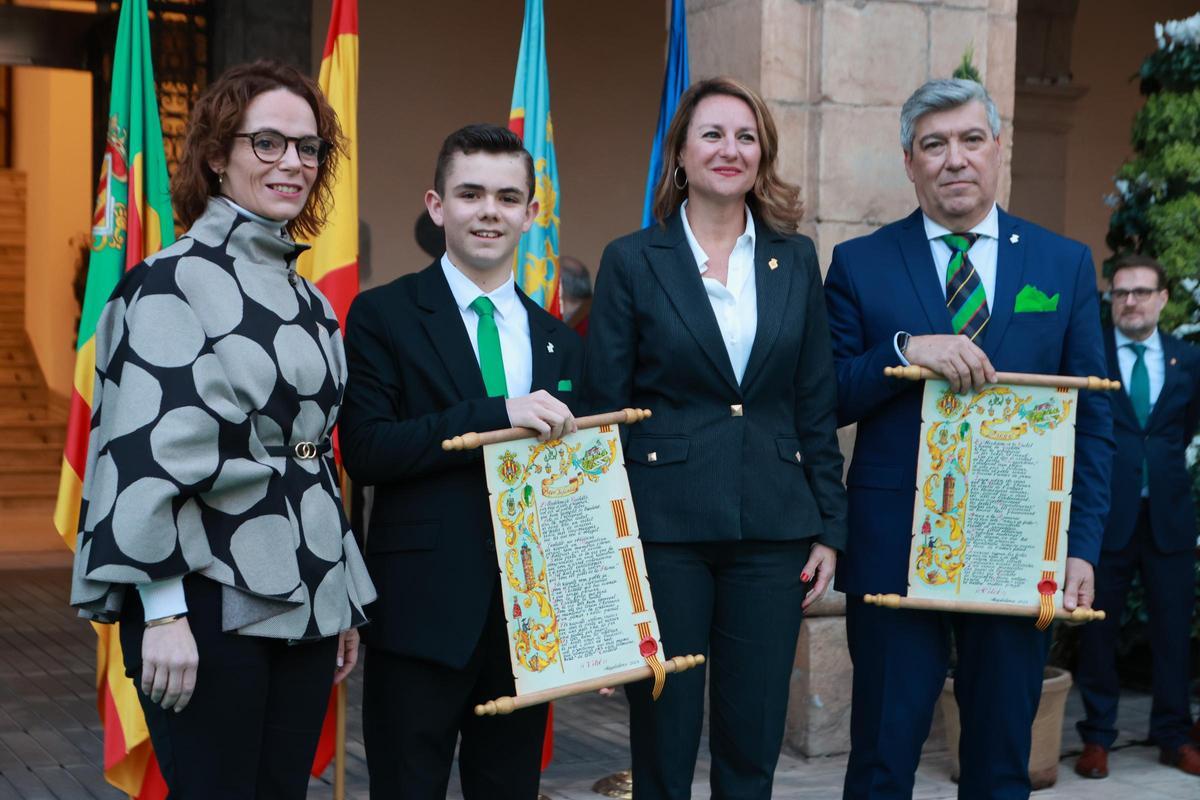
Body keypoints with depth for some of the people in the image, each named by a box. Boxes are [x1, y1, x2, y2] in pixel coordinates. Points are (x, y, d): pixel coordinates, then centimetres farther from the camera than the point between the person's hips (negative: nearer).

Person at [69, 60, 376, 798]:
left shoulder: (309, 301, 14)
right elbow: (145, 449, -13)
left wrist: (347, 602, 17)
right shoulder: (172, 282, -7)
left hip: (304, 602, 7)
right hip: (210, 602, -6)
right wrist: (162, 609, -18)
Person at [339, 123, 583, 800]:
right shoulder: (383, 316, -2)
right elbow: (365, 450, -14)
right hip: (423, 612, -4)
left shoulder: (561, 344, 12)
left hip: (529, 613, 5)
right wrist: (499, 413, -21)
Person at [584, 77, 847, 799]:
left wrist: (830, 528, 5)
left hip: (772, 525, 3)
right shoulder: (632, 261, 0)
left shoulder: (796, 259, 8)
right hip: (665, 524, -2)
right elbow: (604, 409, 0)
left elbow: (818, 405, 10)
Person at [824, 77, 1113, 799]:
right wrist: (905, 352, -19)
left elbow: (1092, 421, 6)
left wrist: (1083, 548, -2)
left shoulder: (1067, 265, 6)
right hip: (893, 545, -1)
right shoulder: (860, 265, 3)